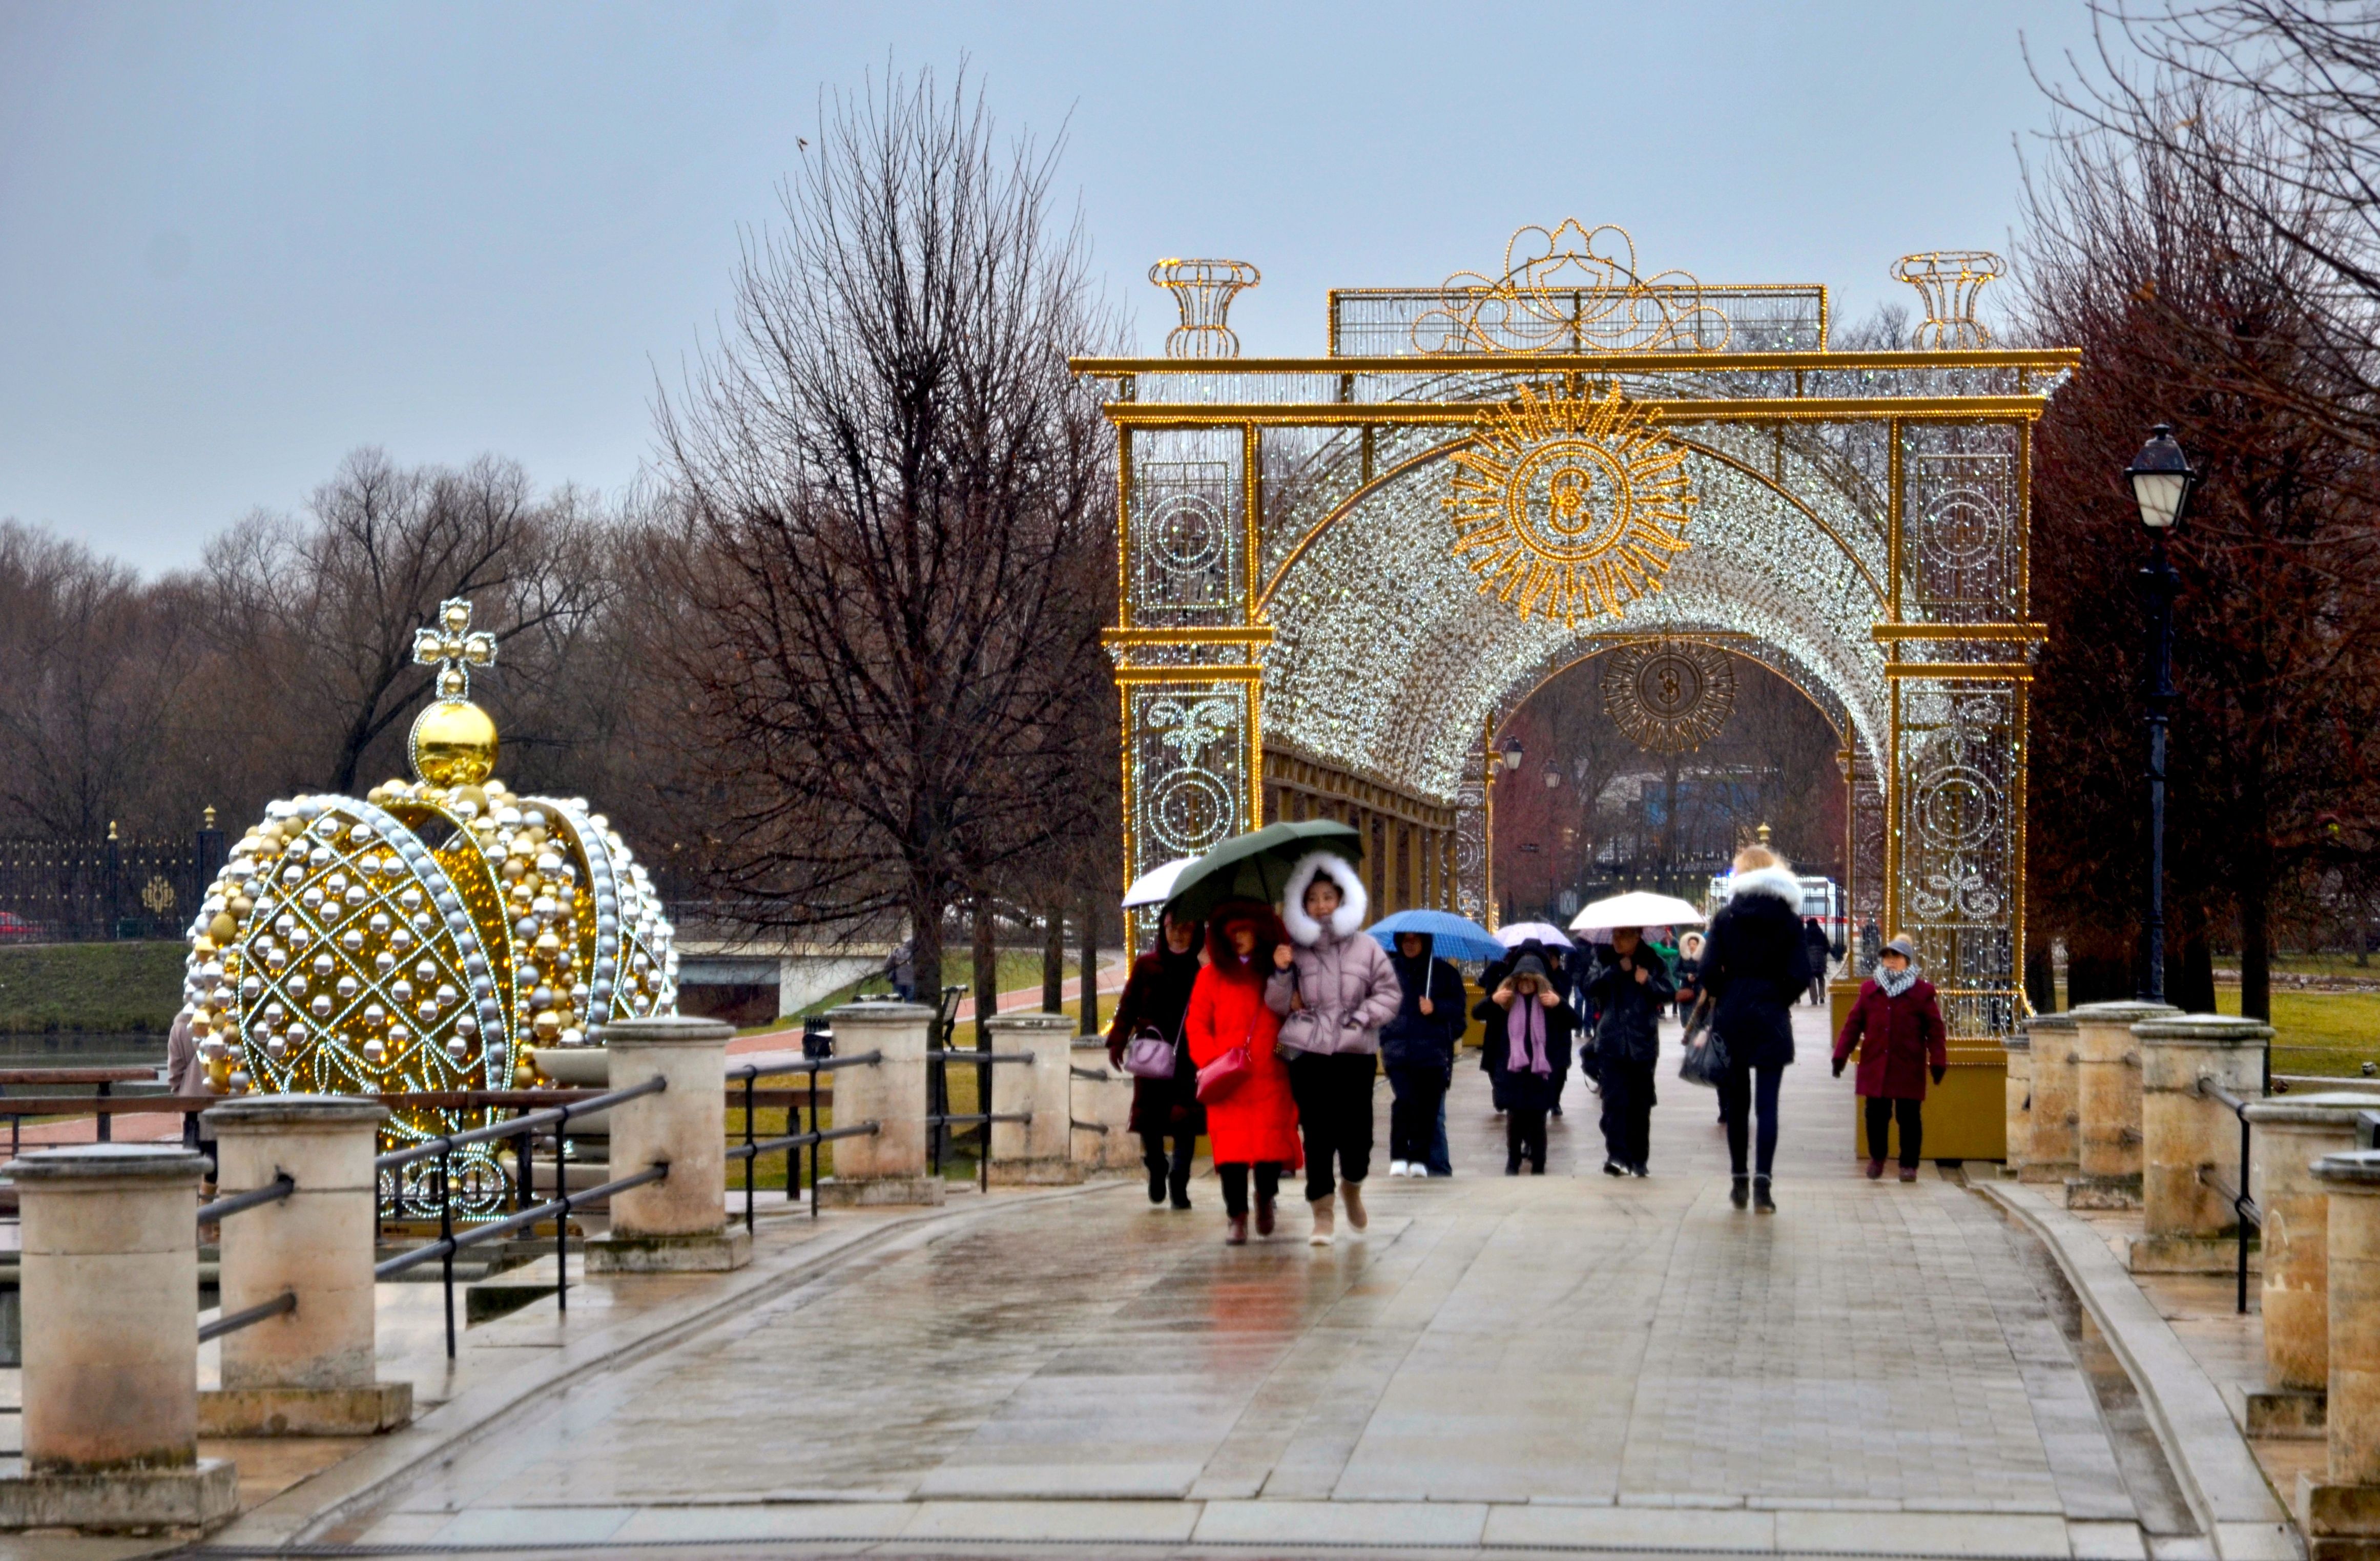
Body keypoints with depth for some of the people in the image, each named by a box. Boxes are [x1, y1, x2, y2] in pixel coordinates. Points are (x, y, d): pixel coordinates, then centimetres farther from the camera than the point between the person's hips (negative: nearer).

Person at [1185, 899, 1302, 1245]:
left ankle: (1266, 1196, 21)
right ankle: (1236, 1213, 8)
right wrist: (1212, 1060, -5)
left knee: (1271, 1147, -8)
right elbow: (1196, 1024, 8)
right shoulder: (1213, 975, 10)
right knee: (1231, 1148, -7)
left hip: (1271, 1077, 0)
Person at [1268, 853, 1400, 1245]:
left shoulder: (1366, 949, 5)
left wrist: (1362, 1016, -8)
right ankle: (1322, 1214, 2)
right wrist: (1281, 974, -8)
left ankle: (1352, 1187, 31)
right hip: (1308, 1053, 0)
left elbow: (1389, 992, 6)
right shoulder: (1296, 952, 8)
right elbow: (1278, 1005, 9)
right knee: (1317, 1131, -6)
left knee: (1356, 1129, -2)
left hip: (1356, 1052, 0)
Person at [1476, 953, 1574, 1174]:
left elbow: (1575, 1021, -3)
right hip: (1513, 1067, 1)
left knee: (1538, 1116, 3)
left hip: (1540, 1067, -1)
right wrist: (1493, 1000, -17)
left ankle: (1538, 1165, 9)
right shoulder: (1507, 996, 3)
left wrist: (1559, 1004, -21)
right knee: (1514, 1114, 4)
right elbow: (1477, 1014, 3)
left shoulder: (1548, 998, 0)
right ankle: (1513, 1161, 16)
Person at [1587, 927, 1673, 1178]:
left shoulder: (1654, 962, 6)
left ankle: (1638, 1159, 14)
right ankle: (1616, 1155, -18)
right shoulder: (1604, 959, 7)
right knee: (1615, 1100, -13)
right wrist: (1618, 969, -13)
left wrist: (1648, 983, -14)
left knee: (1640, 1104, 6)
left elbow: (1670, 993, 3)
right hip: (1611, 1042, -1)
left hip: (1643, 1043, 1)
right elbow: (1591, 987, -5)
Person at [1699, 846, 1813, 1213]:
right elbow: (1800, 975, -6)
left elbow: (1709, 971, -7)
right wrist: (1779, 1000, 10)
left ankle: (1740, 1182, 15)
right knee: (1767, 1103, -2)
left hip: (1732, 1018, 1)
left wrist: (1724, 999, 9)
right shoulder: (1789, 920, -1)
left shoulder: (1726, 917, -1)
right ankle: (1762, 1184, -12)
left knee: (1736, 1101, 11)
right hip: (1772, 1020, -1)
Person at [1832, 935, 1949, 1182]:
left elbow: (1935, 1029, 1)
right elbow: (1853, 1024, 10)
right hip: (1875, 1066, 2)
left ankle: (1909, 1164, 10)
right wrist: (1841, 1055, 4)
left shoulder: (1921, 992, 2)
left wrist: (1938, 1062, -6)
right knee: (1876, 1115, 4)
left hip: (1909, 1069, -2)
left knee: (1909, 1116, 1)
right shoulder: (1869, 990, 10)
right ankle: (1877, 1158, 23)